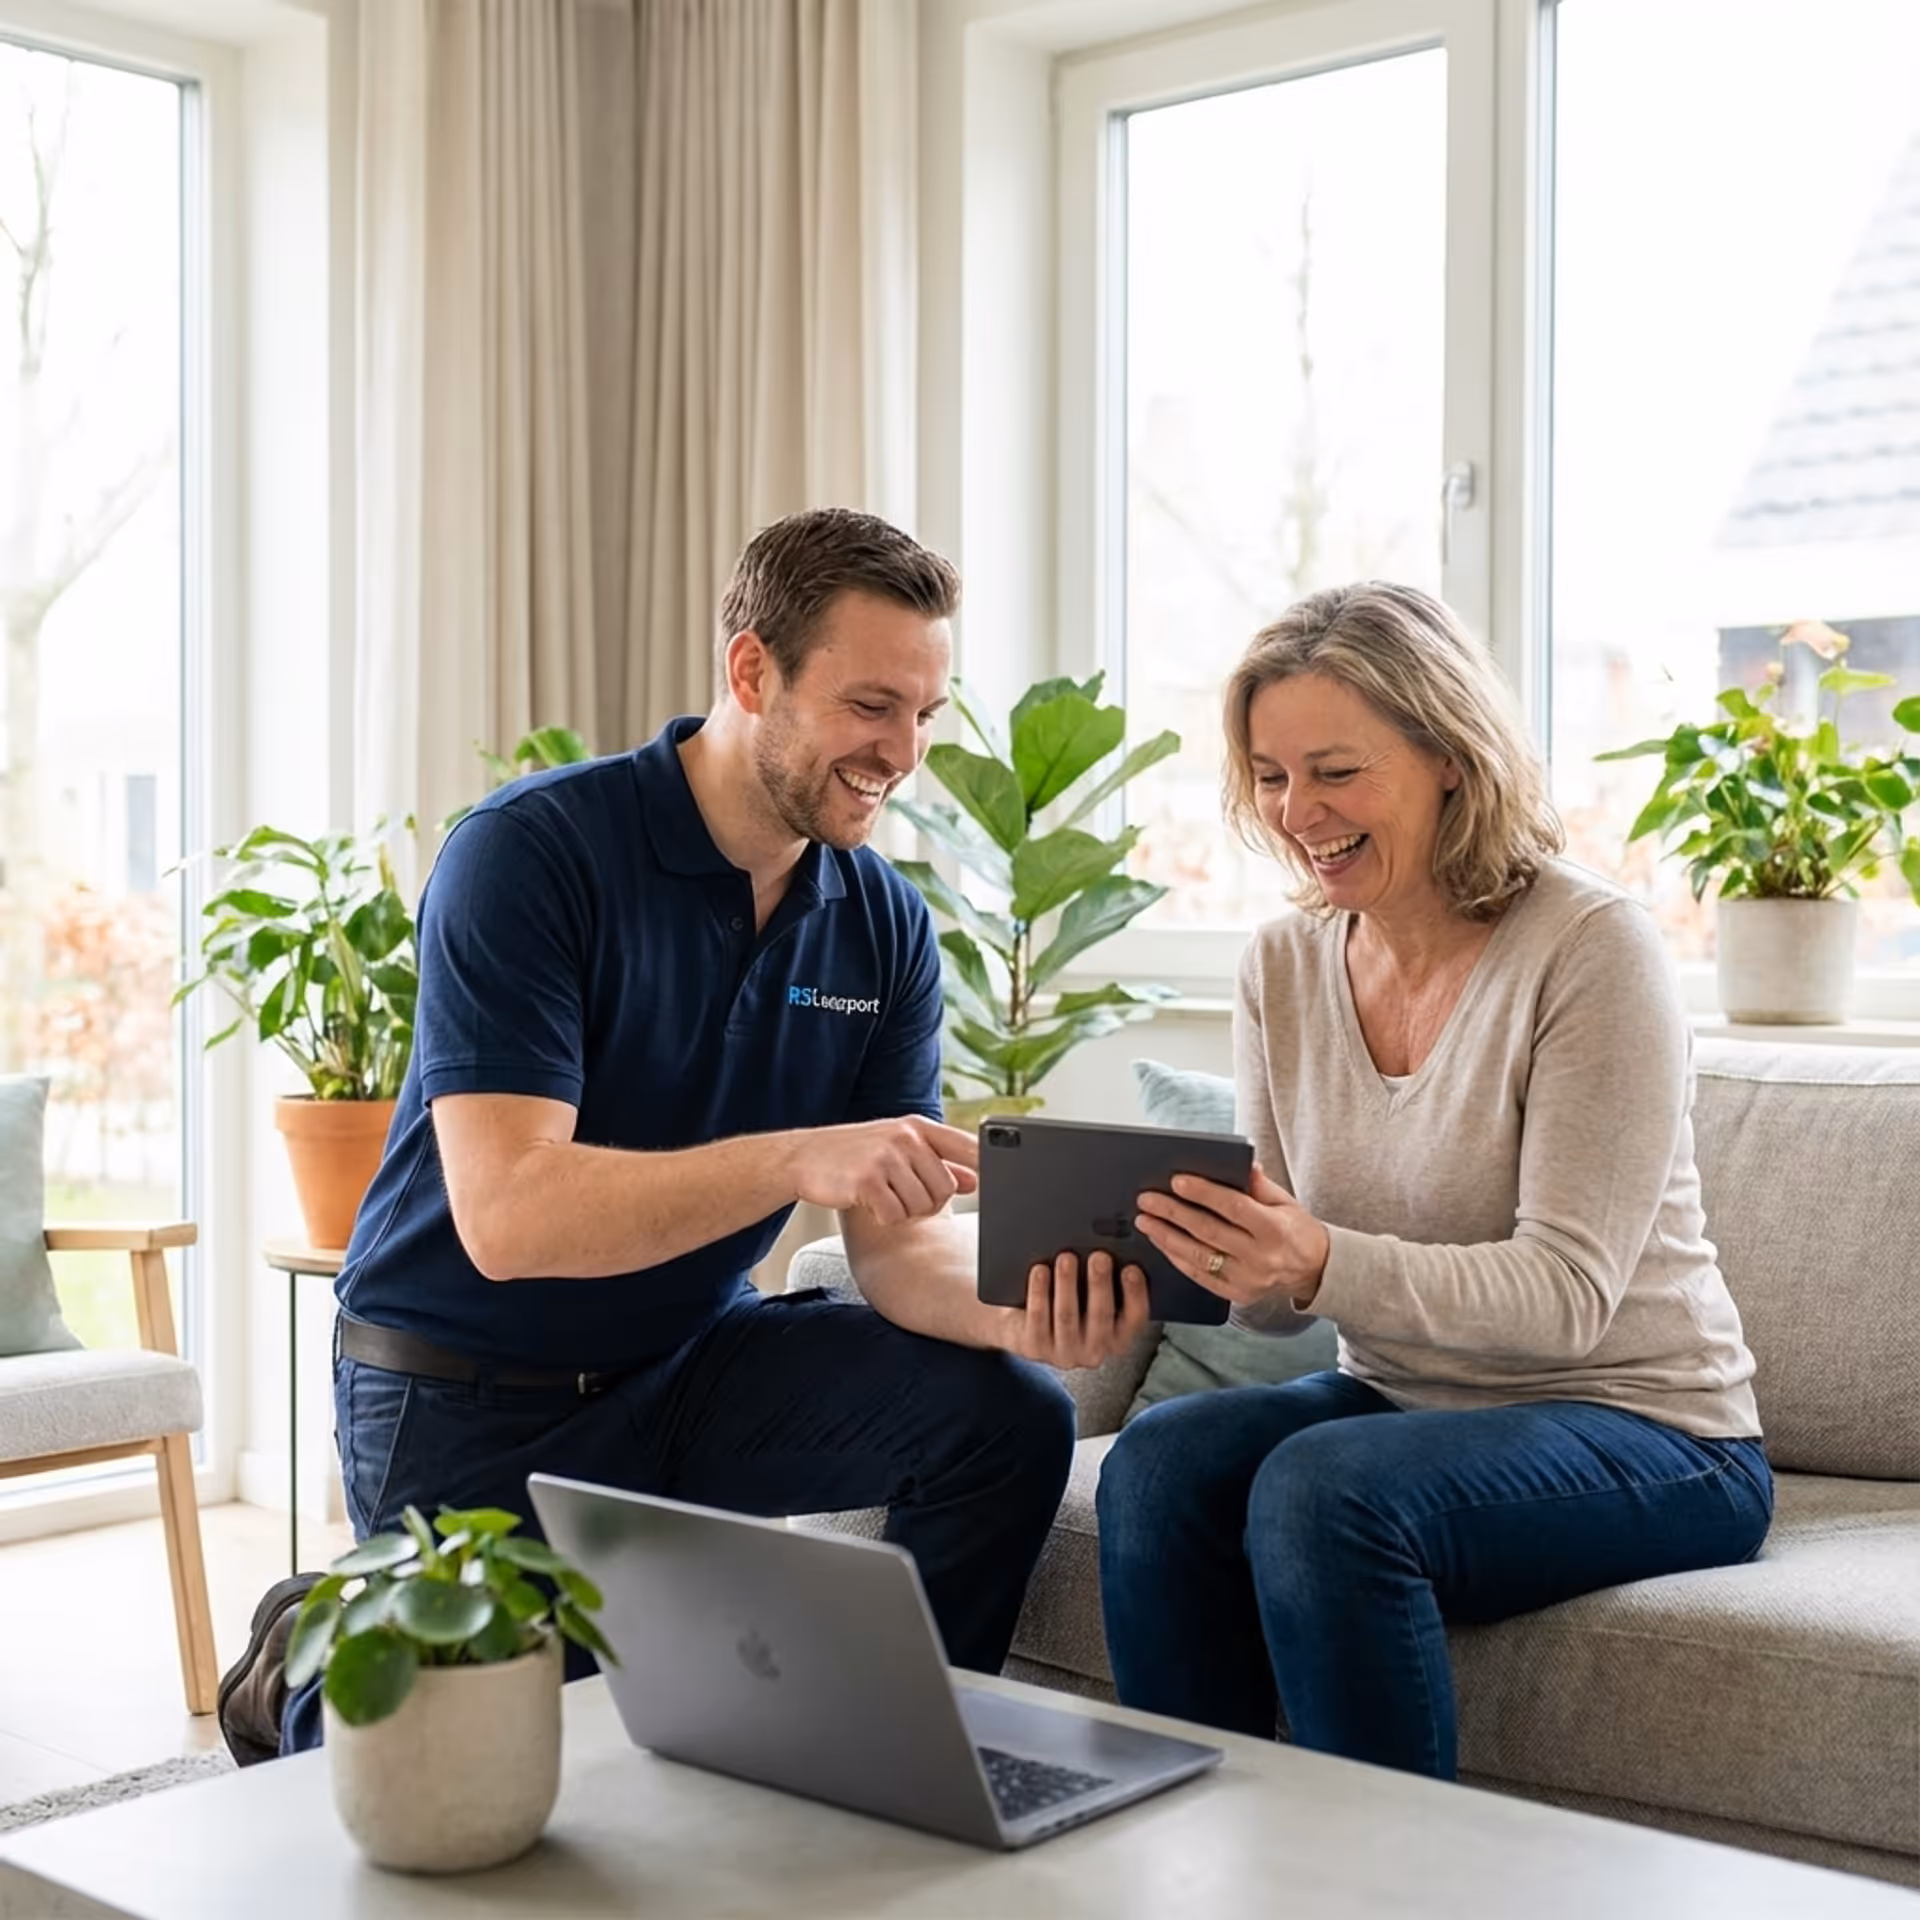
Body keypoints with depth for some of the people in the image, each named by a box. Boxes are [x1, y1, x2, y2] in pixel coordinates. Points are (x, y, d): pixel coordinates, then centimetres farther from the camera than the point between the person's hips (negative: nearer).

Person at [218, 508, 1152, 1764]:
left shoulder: (885, 927, -4)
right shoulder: (528, 856, -21)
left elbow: (899, 1245, -8)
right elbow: (505, 1215, -30)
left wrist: (1021, 1308, -31)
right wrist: (795, 1159, -42)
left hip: (691, 1362, 5)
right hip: (469, 1400, -4)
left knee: (1008, 1412, -15)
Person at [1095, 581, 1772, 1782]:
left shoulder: (1592, 948, -15)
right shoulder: (1283, 967, 3)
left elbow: (1567, 1295, -21)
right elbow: (1285, 1293, 5)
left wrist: (1325, 1264, -37)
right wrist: (1220, 1264, -19)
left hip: (1644, 1431, -5)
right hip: (1398, 1402, 6)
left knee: (1323, 1490, -31)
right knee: (1159, 1463, -22)